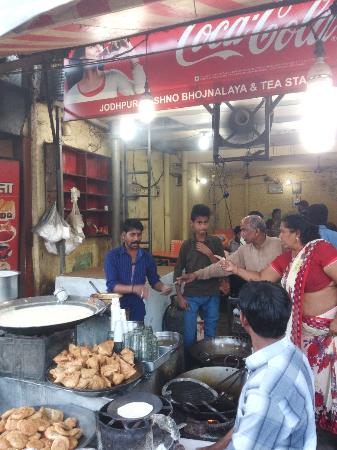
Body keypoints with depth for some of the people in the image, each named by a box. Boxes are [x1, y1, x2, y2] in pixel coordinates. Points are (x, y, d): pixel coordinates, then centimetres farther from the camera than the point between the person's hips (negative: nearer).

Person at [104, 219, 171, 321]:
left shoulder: (147, 257, 2)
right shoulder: (112, 256, -10)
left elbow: (154, 281, 11)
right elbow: (111, 285, -17)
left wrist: (162, 287, -12)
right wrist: (134, 289, -32)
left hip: (137, 308, 3)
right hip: (117, 307, -3)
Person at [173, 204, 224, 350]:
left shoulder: (215, 242, -1)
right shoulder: (187, 245, -2)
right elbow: (178, 272, 3)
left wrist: (209, 253, -16)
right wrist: (179, 296, -2)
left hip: (212, 295, 1)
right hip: (191, 296, -1)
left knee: (210, 335, 12)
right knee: (189, 335, 3)